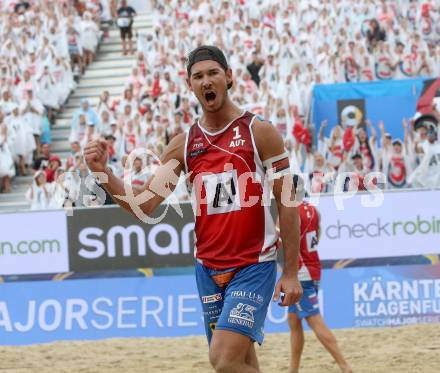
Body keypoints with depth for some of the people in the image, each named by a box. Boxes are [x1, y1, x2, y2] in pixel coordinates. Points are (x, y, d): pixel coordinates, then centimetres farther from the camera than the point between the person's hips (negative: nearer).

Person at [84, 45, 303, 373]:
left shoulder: (259, 132, -4)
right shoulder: (184, 144, 7)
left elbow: (287, 204, -4)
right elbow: (145, 204, 3)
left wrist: (291, 272, -9)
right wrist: (104, 173, -13)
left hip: (254, 265, -5)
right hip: (208, 268, 5)